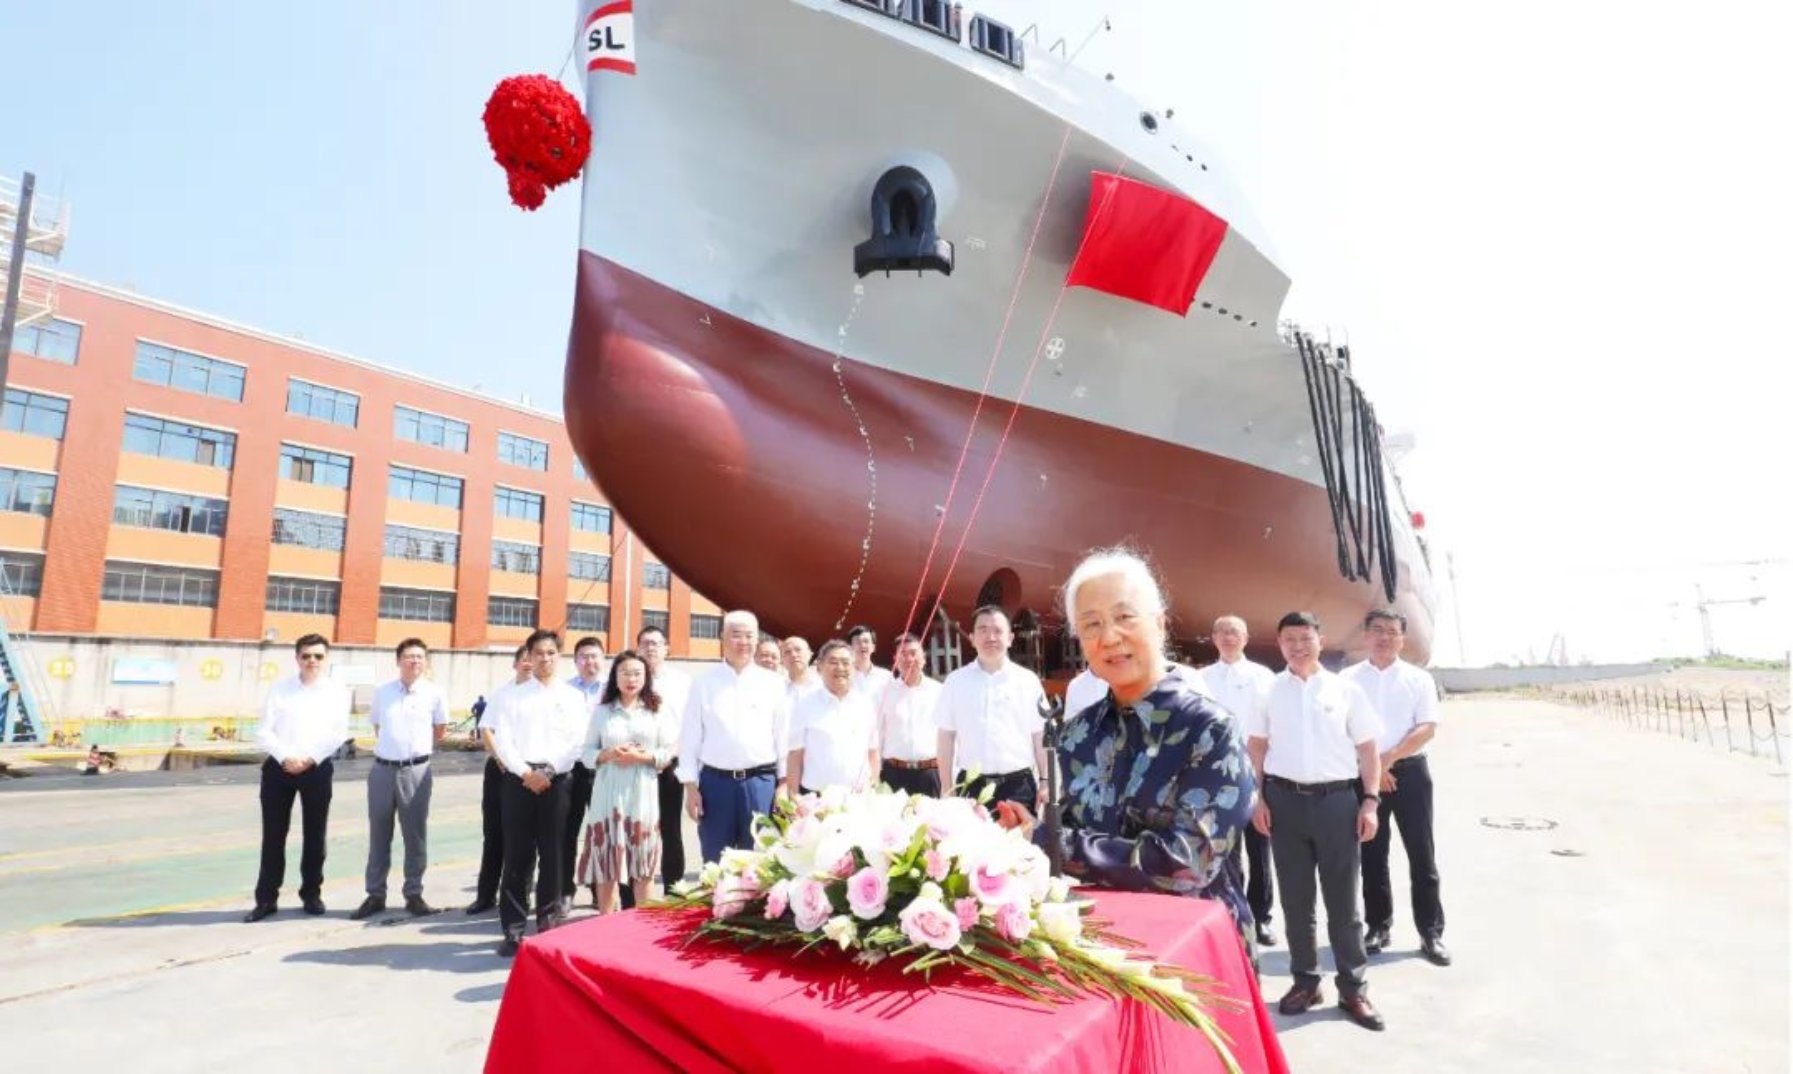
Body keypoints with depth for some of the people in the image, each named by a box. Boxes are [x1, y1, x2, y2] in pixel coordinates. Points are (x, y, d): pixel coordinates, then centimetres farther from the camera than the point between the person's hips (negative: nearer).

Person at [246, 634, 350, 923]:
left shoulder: (337, 691, 0)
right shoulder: (279, 689, 3)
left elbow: (339, 734, -4)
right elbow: (263, 732, -1)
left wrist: (311, 759, -14)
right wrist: (285, 758, -14)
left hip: (318, 769, -1)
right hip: (279, 768, 1)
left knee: (315, 835, 9)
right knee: (273, 836, 6)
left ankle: (311, 894, 24)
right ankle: (266, 898, 19)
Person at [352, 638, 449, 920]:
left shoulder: (435, 693, -4)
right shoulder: (381, 692, 3)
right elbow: (377, 727, 18)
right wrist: (391, 748, 12)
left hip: (416, 771, -2)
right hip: (382, 769, 2)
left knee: (416, 835, 6)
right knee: (378, 835, 11)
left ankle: (414, 894, 17)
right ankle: (375, 895, 23)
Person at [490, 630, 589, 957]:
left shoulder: (573, 696, 6)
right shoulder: (511, 695, 6)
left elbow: (577, 742, 0)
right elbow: (502, 740, -1)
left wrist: (548, 772, -10)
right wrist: (526, 773, -12)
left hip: (557, 780, 0)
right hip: (518, 779, 0)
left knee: (552, 855, 5)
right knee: (517, 855, 3)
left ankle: (549, 926, 16)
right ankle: (513, 929, 13)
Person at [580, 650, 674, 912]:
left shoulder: (658, 711, 3)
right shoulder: (602, 711, 7)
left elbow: (670, 751, 0)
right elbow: (587, 752, 7)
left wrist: (642, 757, -15)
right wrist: (608, 755, -12)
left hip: (643, 792, -1)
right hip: (608, 792, 1)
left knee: (643, 861, 5)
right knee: (606, 860, 3)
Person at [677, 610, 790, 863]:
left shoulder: (773, 683, 3)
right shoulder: (704, 683, 2)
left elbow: (783, 736, 4)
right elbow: (690, 737, 3)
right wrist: (690, 786, -1)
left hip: (761, 782, 0)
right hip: (715, 781, 0)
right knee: (715, 862, 11)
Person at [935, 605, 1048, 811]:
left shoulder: (1028, 681, 1)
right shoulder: (955, 682, 2)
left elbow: (1040, 737, 4)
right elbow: (946, 738, 5)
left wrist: (1045, 783, 1)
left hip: (1018, 785, 0)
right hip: (971, 786, 1)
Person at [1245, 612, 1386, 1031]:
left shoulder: (1345, 690, 1)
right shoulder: (1269, 691, 3)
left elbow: (1367, 749, 4)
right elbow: (1256, 747, 7)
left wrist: (1370, 802, -3)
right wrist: (1257, 798, 0)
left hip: (1337, 799, -1)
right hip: (1285, 799, 1)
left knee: (1342, 898, 8)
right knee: (1295, 897, 10)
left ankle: (1353, 988, 20)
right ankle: (1305, 980, 24)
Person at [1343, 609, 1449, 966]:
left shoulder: (1419, 678, 3)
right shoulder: (1348, 679, 3)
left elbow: (1427, 727, -5)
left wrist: (1389, 758, -14)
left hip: (1409, 771, 0)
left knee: (1421, 854, 4)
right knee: (1372, 854, 9)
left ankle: (1431, 932, 15)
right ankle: (1377, 927, 21)